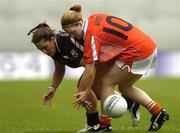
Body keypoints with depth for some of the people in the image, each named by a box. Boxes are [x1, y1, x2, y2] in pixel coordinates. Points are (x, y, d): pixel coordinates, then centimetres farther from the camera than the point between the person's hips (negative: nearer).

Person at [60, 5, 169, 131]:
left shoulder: (91, 35, -18)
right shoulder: (94, 18, 6)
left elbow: (90, 72, -15)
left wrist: (81, 93, -4)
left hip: (138, 52, -9)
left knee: (107, 82, 1)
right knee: (124, 87, 21)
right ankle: (158, 112, 19)